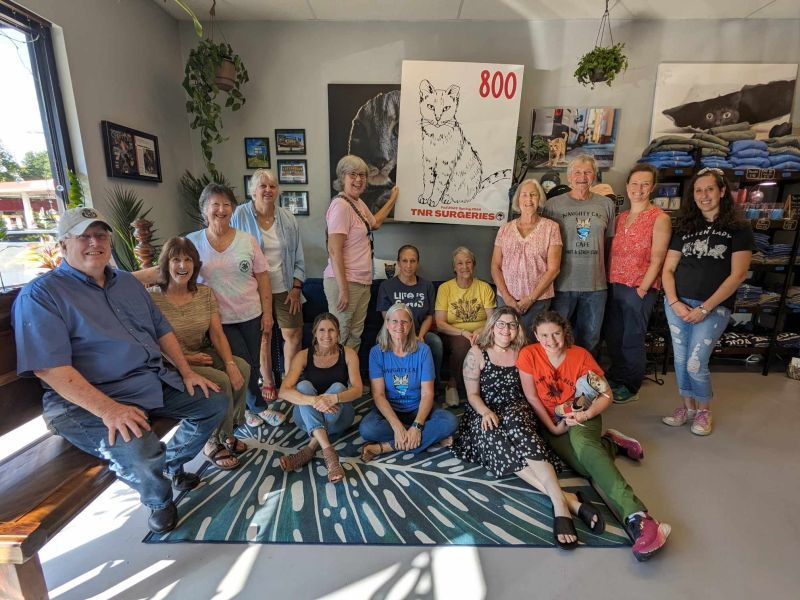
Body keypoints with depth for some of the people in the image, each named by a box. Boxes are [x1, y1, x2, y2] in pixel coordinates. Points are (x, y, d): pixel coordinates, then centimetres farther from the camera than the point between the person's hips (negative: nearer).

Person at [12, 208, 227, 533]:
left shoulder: (127, 282, 15)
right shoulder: (41, 294, -8)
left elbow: (161, 329, 18)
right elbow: (50, 368, -18)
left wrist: (186, 371, 6)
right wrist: (108, 409, -27)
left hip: (156, 380, 7)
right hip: (89, 401, -7)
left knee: (215, 403, 5)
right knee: (141, 454, -31)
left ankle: (172, 464, 29)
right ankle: (159, 501, 6)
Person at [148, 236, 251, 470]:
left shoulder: (205, 293, 2)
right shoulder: (152, 297, -12)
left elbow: (217, 334, -4)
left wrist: (230, 363, -19)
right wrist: (185, 359, -19)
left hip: (202, 354, 5)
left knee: (242, 367, -20)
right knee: (220, 381, -26)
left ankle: (226, 430, 2)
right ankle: (214, 442, 0)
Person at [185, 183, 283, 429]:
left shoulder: (247, 240, -1)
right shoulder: (192, 242, -3)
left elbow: (262, 277, 1)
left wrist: (267, 312, -2)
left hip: (251, 315, 2)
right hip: (219, 319, -2)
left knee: (253, 366, 12)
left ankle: (244, 406, 37)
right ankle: (259, 407, 26)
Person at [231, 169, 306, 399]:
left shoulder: (288, 218, 2)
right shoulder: (240, 215, -5)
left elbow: (298, 257, 5)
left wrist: (296, 287, -1)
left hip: (285, 288, 2)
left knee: (294, 334, 5)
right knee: (263, 337, 9)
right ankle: (267, 382, 29)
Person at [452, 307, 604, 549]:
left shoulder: (523, 353, 11)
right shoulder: (477, 353, 3)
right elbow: (473, 394, 1)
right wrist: (487, 412, -17)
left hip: (517, 412, 1)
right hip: (485, 415, 0)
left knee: (514, 423, -36)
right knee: (495, 438, -34)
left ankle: (559, 503, -49)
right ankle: (565, 498, -45)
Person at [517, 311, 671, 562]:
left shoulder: (580, 355, -6)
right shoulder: (528, 355, -9)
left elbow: (606, 395, -3)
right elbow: (531, 397, -6)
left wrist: (587, 414, -20)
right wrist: (552, 427, -11)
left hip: (583, 417, 0)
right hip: (551, 424, 0)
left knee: (580, 441, -37)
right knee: (588, 465, -29)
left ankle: (636, 517, -45)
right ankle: (610, 444, 3)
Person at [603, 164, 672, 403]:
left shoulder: (659, 218, -5)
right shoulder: (621, 218, 12)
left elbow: (657, 259, -10)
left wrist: (642, 289, -14)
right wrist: (609, 281, 6)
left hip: (639, 289, -5)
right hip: (613, 286, 5)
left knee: (632, 339, 5)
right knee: (612, 336, 13)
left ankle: (631, 387, 23)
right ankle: (616, 378, 32)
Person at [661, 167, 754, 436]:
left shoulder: (739, 229, 1)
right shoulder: (684, 228, 10)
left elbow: (738, 275, -6)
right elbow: (668, 269, 6)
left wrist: (705, 308, -13)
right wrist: (674, 302, -8)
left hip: (714, 307, -3)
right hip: (677, 304, 4)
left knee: (695, 364, -7)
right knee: (680, 360, 8)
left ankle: (704, 410, 19)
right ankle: (687, 406, 27)